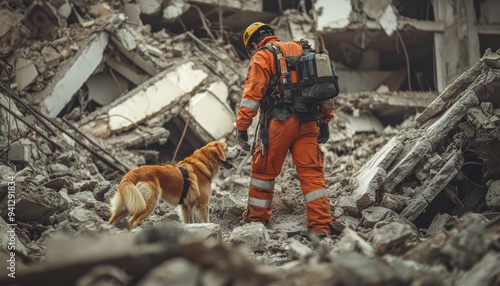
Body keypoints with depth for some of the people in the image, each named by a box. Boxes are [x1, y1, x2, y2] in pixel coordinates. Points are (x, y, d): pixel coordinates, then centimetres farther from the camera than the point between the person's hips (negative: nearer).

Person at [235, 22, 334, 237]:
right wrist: (325, 121, 23)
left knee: (264, 170, 10)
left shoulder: (263, 56, 2)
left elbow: (252, 92, -10)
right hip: (308, 123, 5)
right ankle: (320, 226, -5)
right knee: (312, 172, 1)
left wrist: (242, 126, -11)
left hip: (279, 122, -5)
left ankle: (257, 219, 19)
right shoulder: (302, 50, 21)